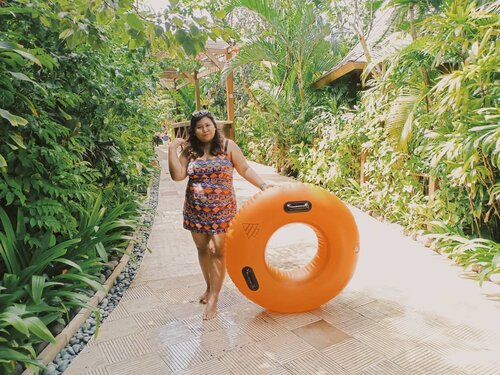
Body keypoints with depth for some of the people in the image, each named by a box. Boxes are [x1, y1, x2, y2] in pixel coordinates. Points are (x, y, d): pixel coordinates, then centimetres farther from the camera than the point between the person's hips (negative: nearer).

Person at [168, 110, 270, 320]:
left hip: (222, 209, -3)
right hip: (195, 210, 3)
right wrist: (172, 149, -7)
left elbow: (245, 170, 1)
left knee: (218, 251, -4)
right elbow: (177, 175, -6)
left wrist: (263, 186, -8)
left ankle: (213, 298, 8)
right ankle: (209, 287, 36)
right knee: (202, 249, 14)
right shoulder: (189, 150, 4)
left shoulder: (227, 146, -2)